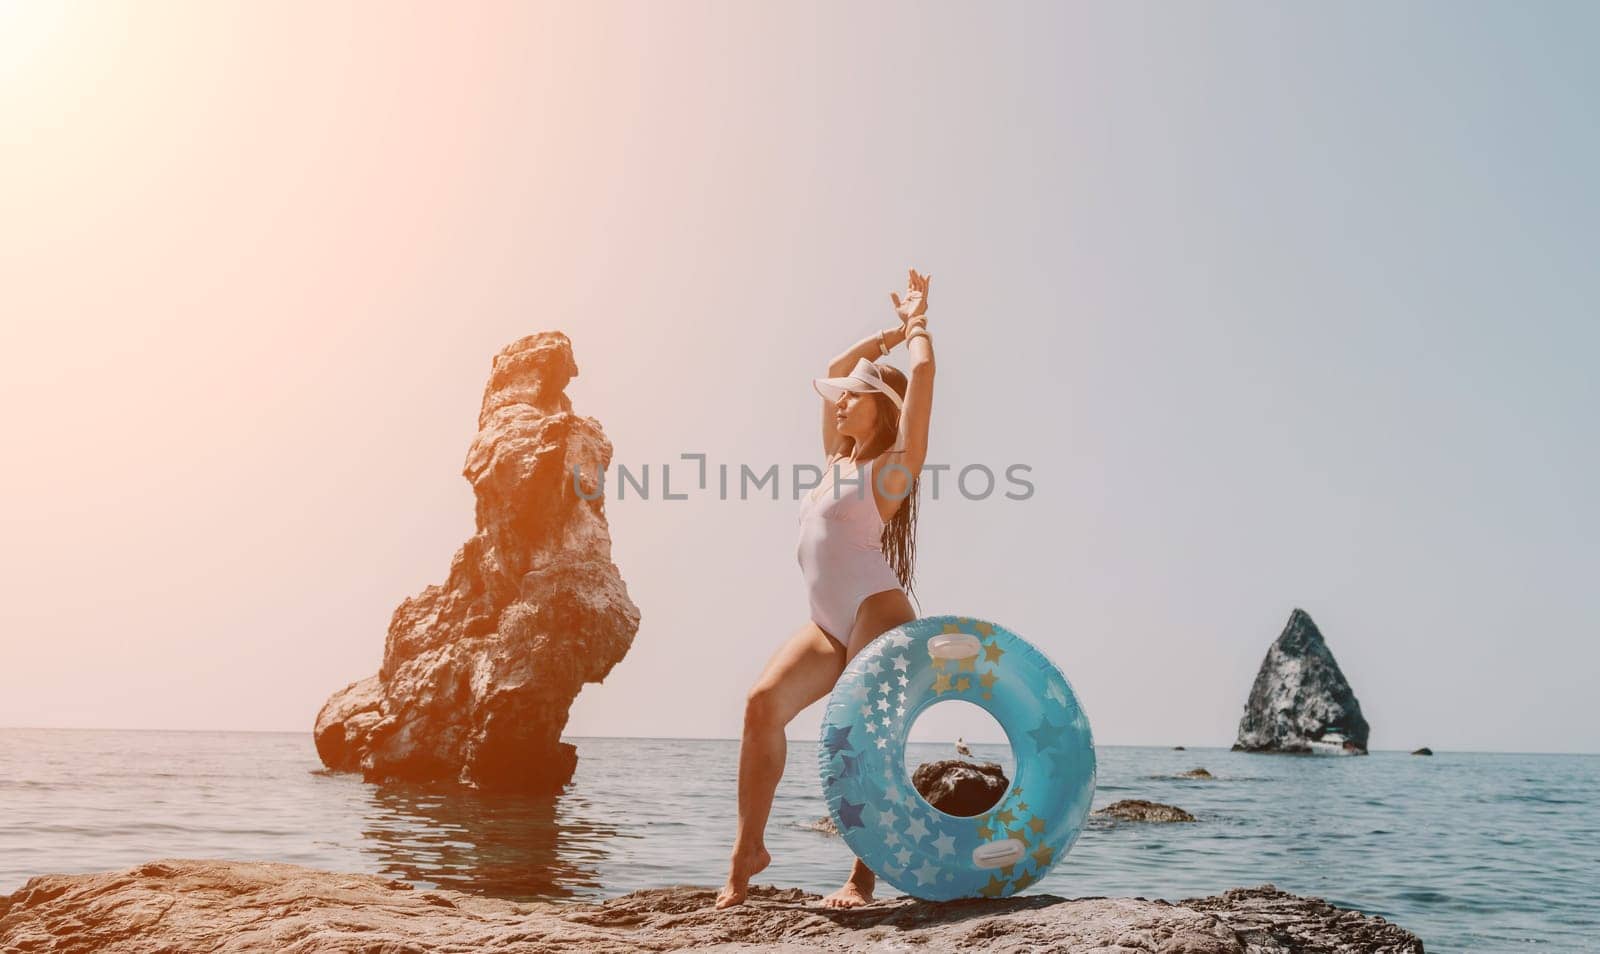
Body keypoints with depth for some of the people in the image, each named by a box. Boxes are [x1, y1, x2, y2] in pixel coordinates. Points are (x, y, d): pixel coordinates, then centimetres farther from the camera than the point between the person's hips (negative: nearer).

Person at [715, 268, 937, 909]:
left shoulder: (895, 465, 0)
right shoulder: (839, 459, 20)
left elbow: (922, 373, -6)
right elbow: (834, 371, 29)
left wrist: (919, 322, 11)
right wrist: (893, 330, 32)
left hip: (877, 611, -6)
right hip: (829, 623, 6)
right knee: (764, 701, -12)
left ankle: (863, 875, -5)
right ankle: (748, 847, -8)